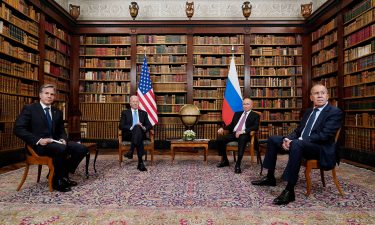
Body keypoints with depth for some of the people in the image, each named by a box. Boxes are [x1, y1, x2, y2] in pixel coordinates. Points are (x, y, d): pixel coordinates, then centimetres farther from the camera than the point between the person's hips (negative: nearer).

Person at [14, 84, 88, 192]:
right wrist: (38, 140, -21)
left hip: (55, 142, 6)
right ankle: (58, 180, -14)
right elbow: (18, 129, -9)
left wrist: (63, 139, -6)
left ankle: (64, 174, 1)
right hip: (38, 145, -6)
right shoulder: (29, 108, 0)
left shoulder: (57, 112, 16)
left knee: (82, 149, -15)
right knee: (61, 148, -36)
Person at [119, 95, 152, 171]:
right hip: (128, 135, -2)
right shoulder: (125, 112, 14)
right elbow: (121, 126, 0)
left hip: (141, 134, 2)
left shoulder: (143, 113, 20)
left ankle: (131, 151, -42)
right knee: (137, 128, -37)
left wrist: (143, 127, -13)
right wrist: (131, 127, -17)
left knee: (138, 128, -35)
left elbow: (149, 125, 10)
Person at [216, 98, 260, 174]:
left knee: (242, 139, -40)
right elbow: (231, 125, 24)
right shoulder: (237, 113, 26)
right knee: (220, 139, -21)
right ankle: (225, 160, -1)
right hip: (233, 133, 5)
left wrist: (243, 131, -20)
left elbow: (256, 127, -5)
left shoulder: (255, 115, 12)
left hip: (244, 134, -4)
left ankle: (238, 164, -37)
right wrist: (223, 128, 2)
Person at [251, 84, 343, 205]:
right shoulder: (309, 111, 17)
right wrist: (287, 139, -7)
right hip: (301, 144, 9)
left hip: (321, 149, -8)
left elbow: (324, 136, -20)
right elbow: (298, 131, 17)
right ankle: (270, 177, 10)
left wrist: (295, 141, -24)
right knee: (273, 139, 5)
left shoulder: (335, 112, -7)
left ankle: (289, 191, -34)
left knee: (297, 144, -38)